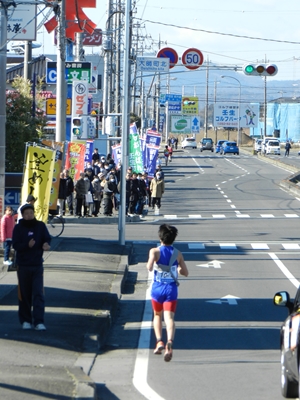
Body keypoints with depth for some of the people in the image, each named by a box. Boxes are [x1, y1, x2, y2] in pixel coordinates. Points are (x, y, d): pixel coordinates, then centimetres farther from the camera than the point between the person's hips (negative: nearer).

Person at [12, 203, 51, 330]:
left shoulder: (40, 226, 2)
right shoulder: (18, 228, -2)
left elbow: (47, 238, -3)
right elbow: (15, 245, -9)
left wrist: (46, 244, -27)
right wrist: (27, 245, -27)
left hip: (37, 265, 0)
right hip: (23, 266, 0)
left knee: (38, 294, -7)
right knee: (25, 294, 6)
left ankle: (39, 322, -10)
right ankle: (25, 320, 17)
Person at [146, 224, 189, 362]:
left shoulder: (155, 251, -5)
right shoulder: (178, 254, 4)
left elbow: (149, 267, -24)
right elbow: (185, 273, 10)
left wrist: (149, 266, -1)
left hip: (157, 288, 0)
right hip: (172, 289, 0)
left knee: (157, 315, 22)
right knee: (169, 318, -10)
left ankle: (159, 341, 7)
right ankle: (169, 342, -35)